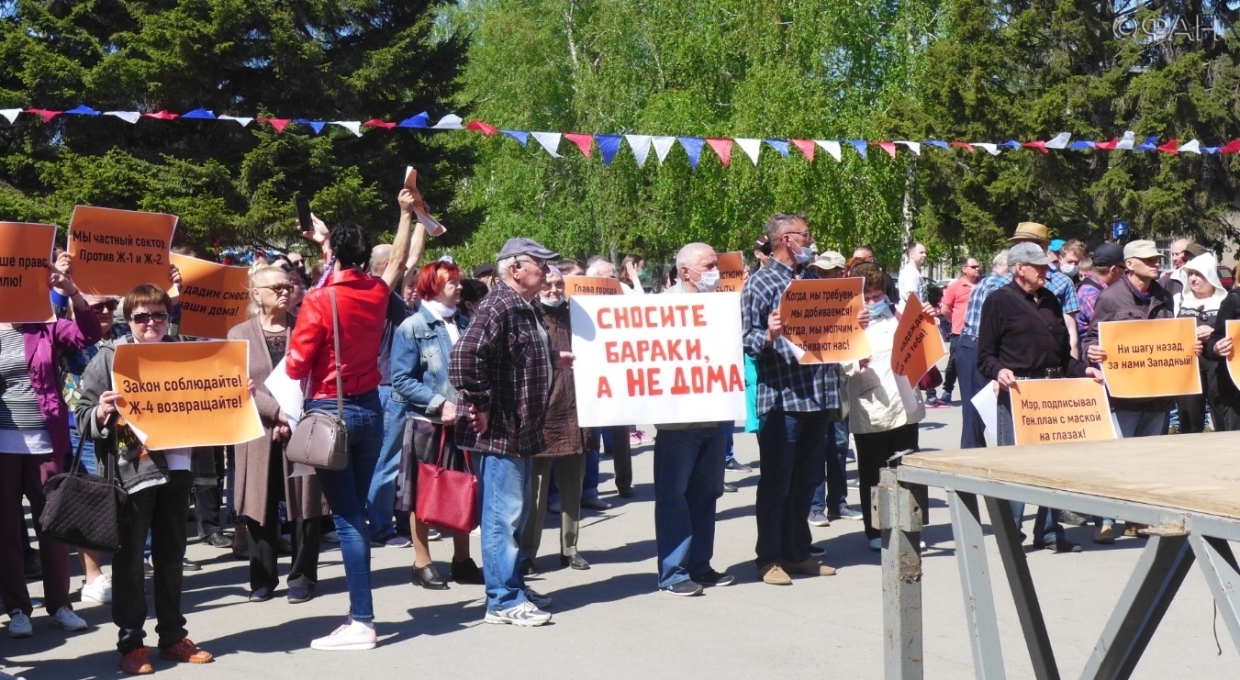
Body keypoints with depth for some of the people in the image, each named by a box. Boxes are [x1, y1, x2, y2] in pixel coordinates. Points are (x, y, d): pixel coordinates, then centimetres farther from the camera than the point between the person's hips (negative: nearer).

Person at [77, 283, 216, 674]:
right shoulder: (109, 358, -1)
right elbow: (84, 418, -4)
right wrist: (101, 412, -25)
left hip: (178, 467, 4)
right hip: (132, 469, -4)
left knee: (171, 554, 11)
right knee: (129, 557, 1)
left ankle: (172, 636, 20)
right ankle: (130, 642, 8)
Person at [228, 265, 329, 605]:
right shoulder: (239, 334, 6)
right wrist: (277, 412, -17)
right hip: (260, 433, 0)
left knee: (305, 506, 1)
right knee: (261, 508, 3)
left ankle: (302, 577, 11)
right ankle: (263, 577, 14)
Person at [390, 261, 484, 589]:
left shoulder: (463, 324, 8)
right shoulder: (412, 327, -7)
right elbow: (402, 380, -12)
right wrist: (439, 404, -19)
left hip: (462, 421, 5)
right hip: (427, 423, -5)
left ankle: (462, 560, 21)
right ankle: (422, 564, 15)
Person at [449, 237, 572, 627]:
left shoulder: (523, 308, 15)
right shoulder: (499, 307, -18)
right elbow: (464, 356, -30)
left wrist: (554, 359, 21)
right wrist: (479, 404, -24)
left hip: (522, 431, 11)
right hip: (499, 432, -11)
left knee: (516, 513, 18)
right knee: (503, 515, -5)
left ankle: (513, 587, 29)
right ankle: (503, 601, 1)